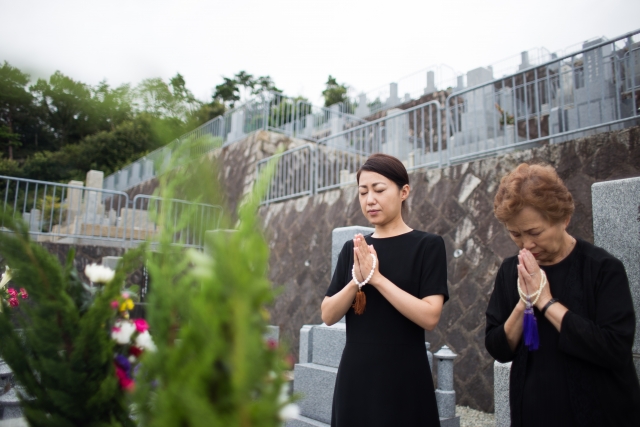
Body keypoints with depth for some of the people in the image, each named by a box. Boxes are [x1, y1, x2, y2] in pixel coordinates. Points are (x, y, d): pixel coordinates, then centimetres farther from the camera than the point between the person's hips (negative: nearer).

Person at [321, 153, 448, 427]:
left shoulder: (427, 245, -6)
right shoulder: (352, 248, 6)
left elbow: (429, 316, -16)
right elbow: (328, 316, 0)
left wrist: (376, 278, -20)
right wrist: (357, 280, -16)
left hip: (403, 380, -3)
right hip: (354, 377, 4)